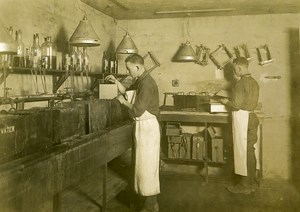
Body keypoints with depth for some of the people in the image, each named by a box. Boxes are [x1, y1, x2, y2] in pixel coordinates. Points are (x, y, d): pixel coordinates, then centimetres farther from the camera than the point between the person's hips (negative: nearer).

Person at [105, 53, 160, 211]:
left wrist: (123, 102, -9)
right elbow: (126, 91, 22)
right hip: (142, 126, 10)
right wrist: (116, 81, 8)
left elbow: (138, 110, -24)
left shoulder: (147, 84, -21)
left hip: (147, 127, -10)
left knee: (147, 165, -2)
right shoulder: (139, 81, 10)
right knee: (145, 164, 17)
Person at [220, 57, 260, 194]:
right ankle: (252, 182, 26)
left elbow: (236, 105, -19)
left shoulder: (241, 83, -16)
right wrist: (231, 101, 15)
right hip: (251, 117, 9)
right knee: (250, 151, 15)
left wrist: (226, 102, -1)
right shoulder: (254, 82, 11)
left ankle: (244, 186, 9)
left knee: (242, 152, 0)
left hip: (242, 118, -9)